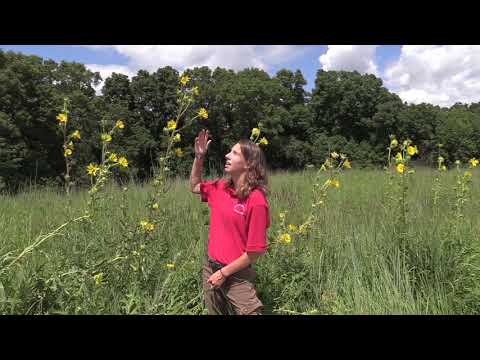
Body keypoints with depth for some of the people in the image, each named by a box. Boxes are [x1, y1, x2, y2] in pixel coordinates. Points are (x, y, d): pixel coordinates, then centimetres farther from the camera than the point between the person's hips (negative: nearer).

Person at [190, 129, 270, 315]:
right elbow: (194, 186, 19)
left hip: (236, 275, -6)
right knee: (215, 312, 22)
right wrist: (199, 156, 4)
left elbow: (255, 251, -18)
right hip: (210, 269, 6)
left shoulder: (256, 200, -21)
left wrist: (224, 273, -12)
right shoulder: (220, 187, -2)